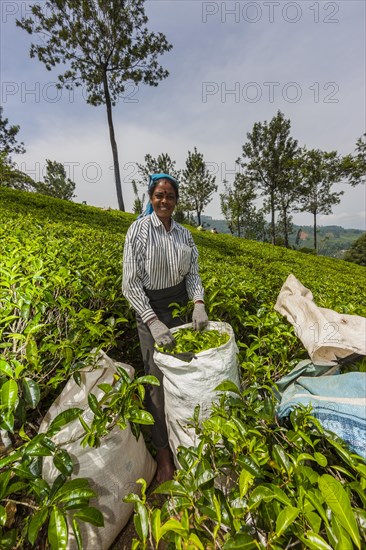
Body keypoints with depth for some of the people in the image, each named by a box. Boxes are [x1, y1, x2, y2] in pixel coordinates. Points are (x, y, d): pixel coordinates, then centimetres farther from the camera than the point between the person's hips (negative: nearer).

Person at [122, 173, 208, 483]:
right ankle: (163, 452, 26)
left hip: (181, 304, 5)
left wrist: (199, 303, -15)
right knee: (158, 380, 3)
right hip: (150, 308, -4)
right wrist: (153, 322, -22)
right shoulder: (139, 230, -10)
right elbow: (131, 283, -14)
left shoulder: (184, 234, 5)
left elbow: (193, 274, 4)